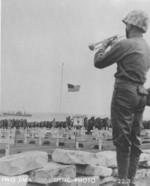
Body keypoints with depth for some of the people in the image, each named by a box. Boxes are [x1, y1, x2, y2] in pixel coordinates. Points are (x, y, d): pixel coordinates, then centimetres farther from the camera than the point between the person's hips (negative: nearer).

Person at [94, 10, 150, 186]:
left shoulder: (125, 44, -12)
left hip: (124, 92, -8)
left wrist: (103, 46, 11)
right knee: (134, 139, 10)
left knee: (122, 138, -3)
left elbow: (99, 63, -7)